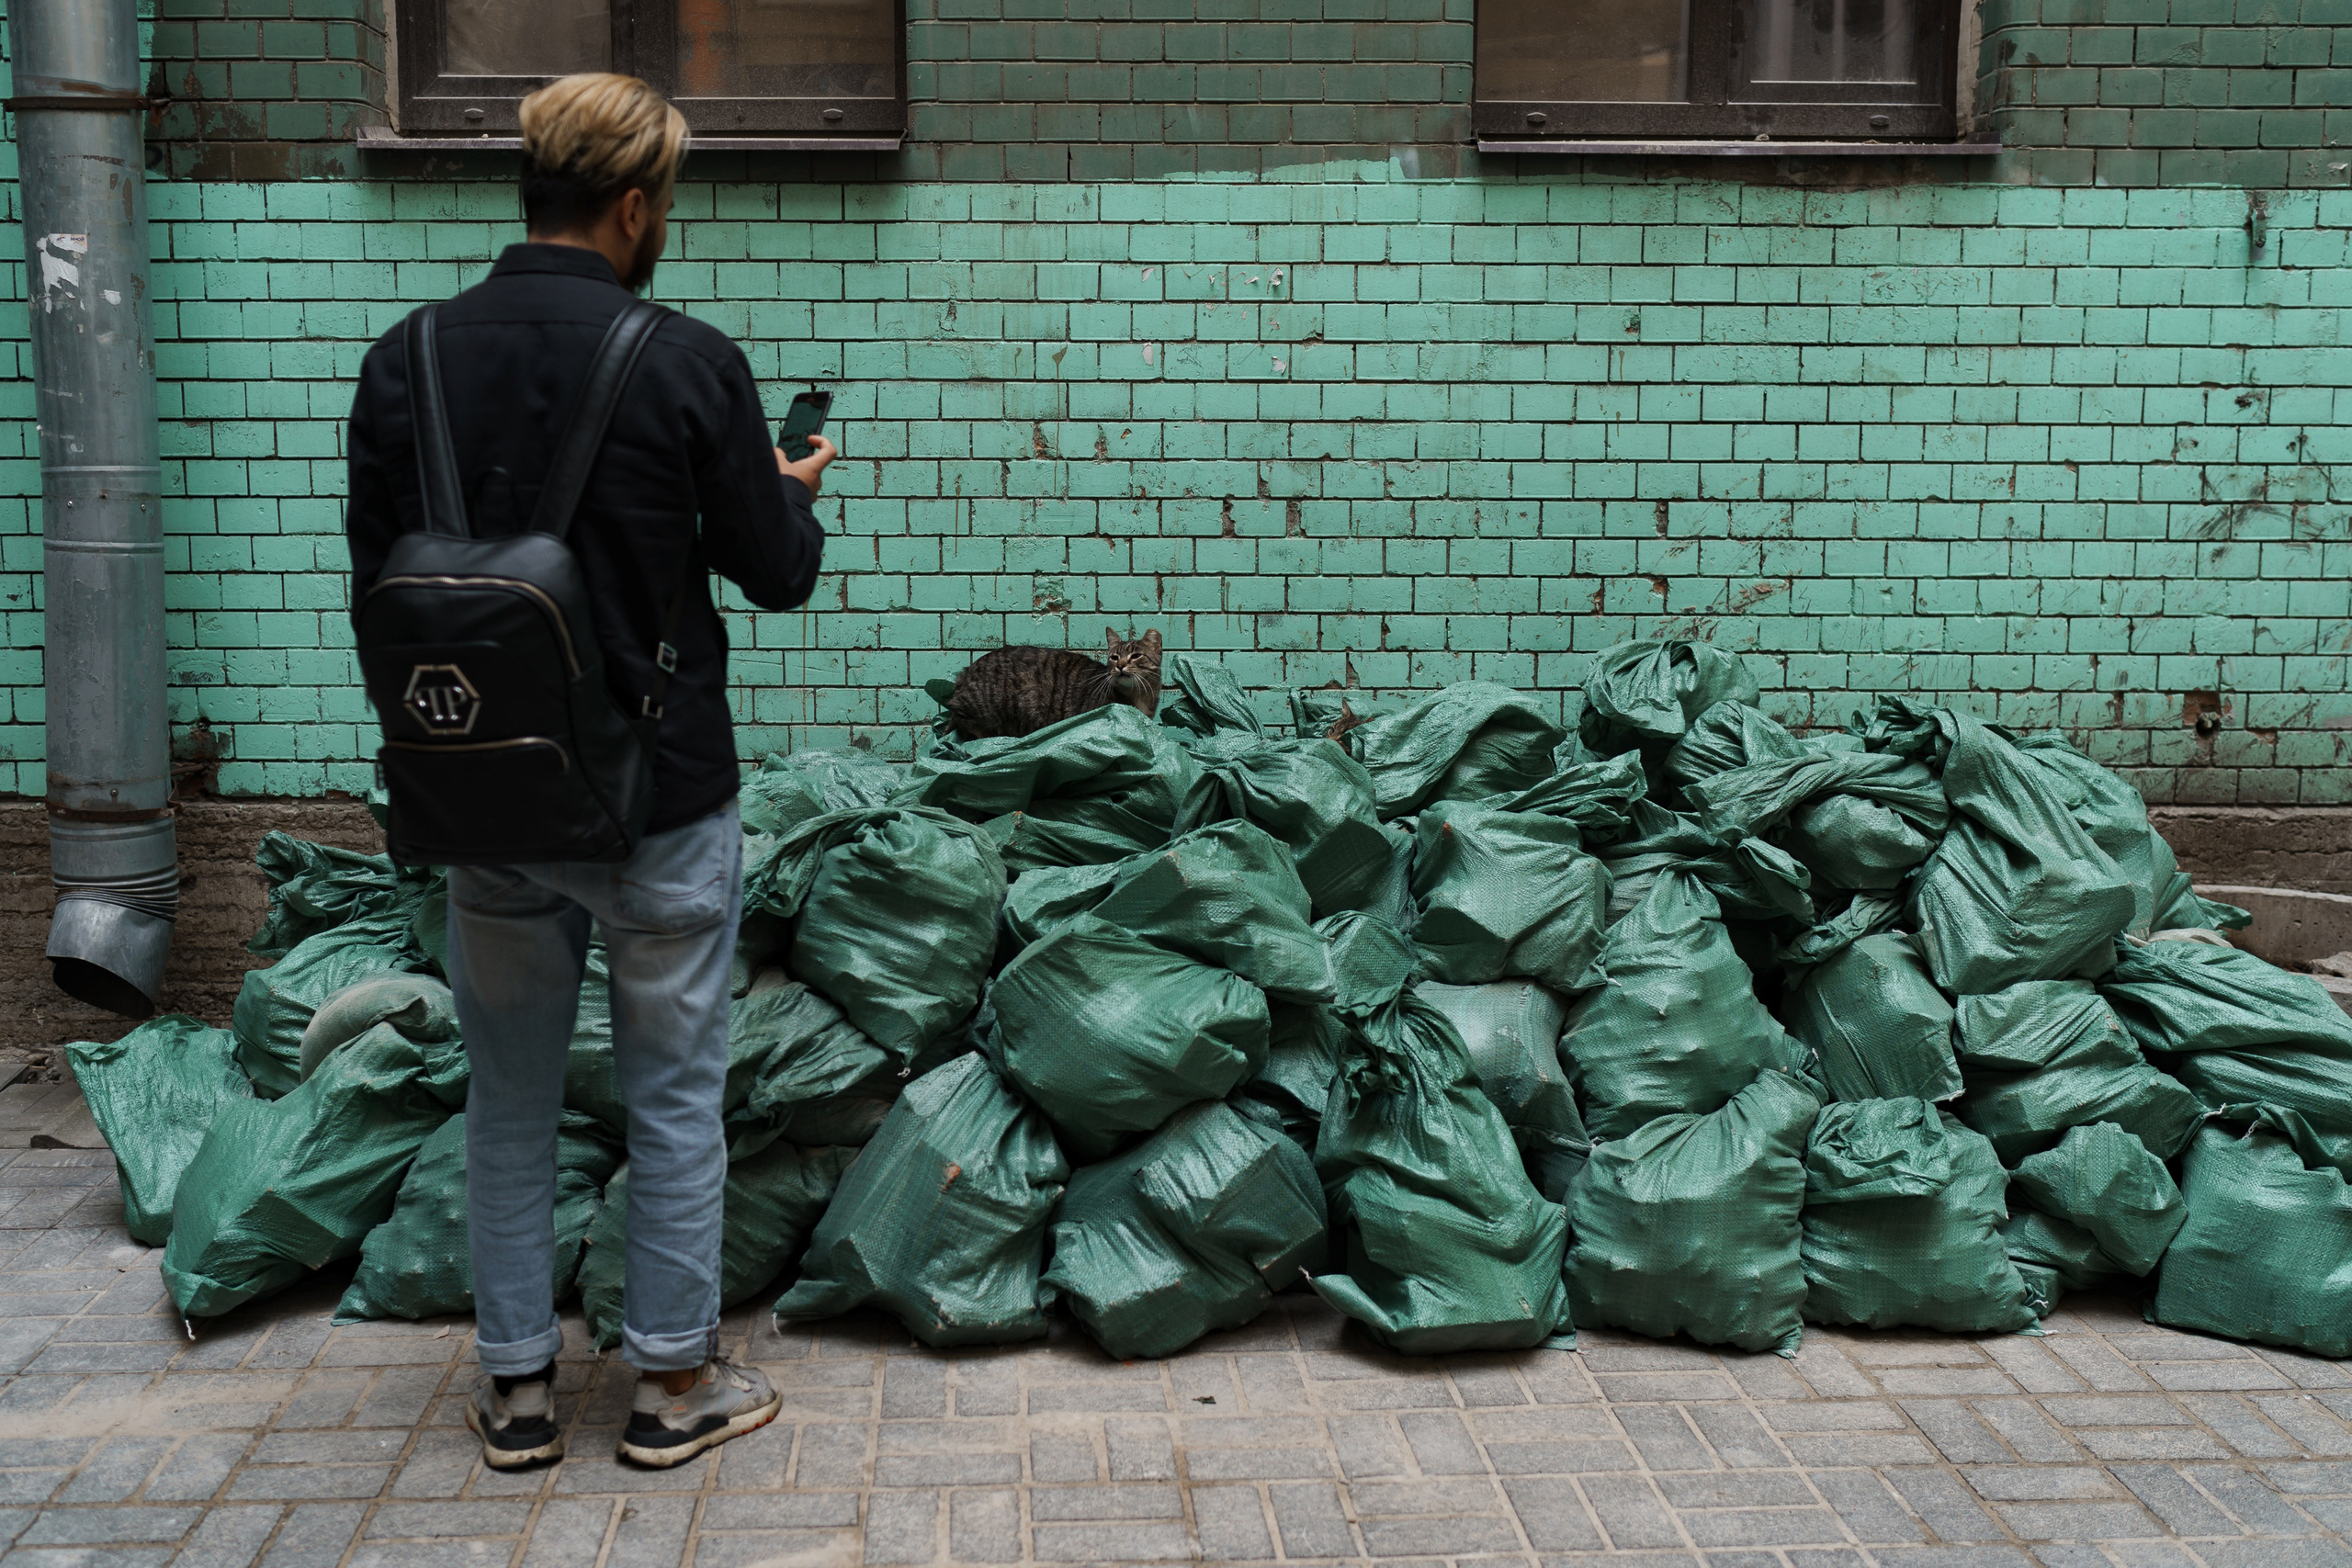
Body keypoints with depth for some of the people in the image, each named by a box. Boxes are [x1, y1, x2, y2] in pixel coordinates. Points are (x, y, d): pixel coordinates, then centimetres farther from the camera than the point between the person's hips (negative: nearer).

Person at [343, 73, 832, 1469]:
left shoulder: (407, 360, -3)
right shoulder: (690, 364, -14)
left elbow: (374, 582, 3)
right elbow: (777, 574, -5)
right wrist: (797, 498, 18)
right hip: (662, 800, -3)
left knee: (510, 1098, 16)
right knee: (675, 1094, 11)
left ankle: (519, 1387, 25)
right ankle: (676, 1381, 22)